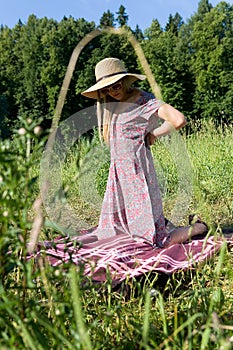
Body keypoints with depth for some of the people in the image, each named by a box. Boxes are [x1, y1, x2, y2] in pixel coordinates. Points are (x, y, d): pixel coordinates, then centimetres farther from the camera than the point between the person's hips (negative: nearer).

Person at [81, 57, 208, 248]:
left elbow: (179, 120, -25)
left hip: (137, 173, -9)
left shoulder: (144, 100, -12)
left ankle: (199, 227, 23)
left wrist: (154, 134, -11)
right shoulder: (112, 103, 12)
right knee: (107, 234, 18)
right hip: (117, 173, 9)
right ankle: (158, 220, 34)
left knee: (158, 241, -3)